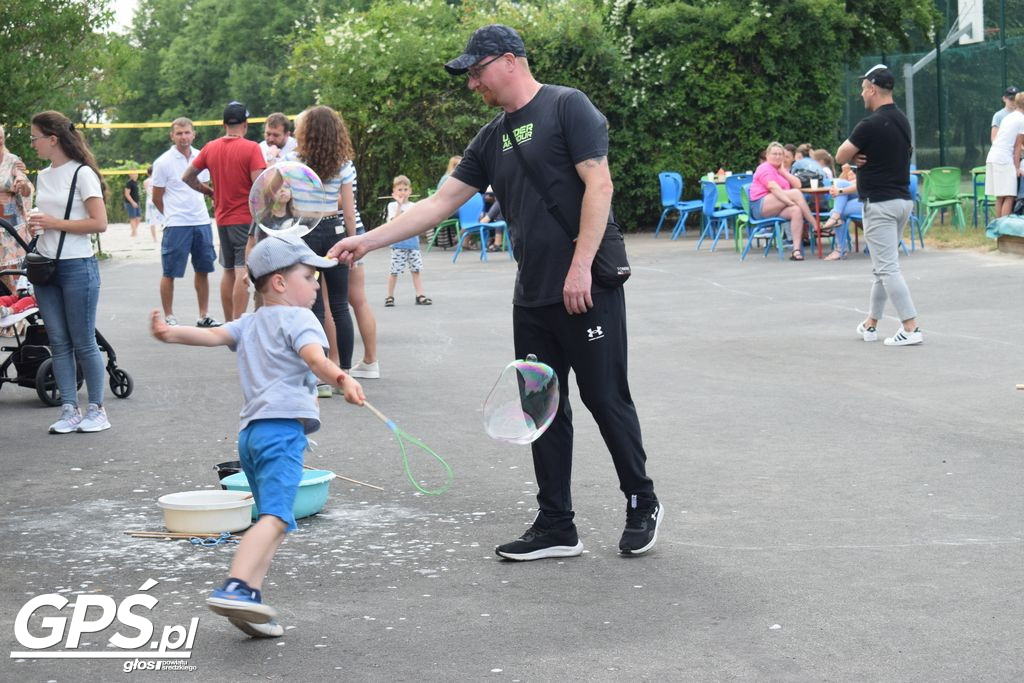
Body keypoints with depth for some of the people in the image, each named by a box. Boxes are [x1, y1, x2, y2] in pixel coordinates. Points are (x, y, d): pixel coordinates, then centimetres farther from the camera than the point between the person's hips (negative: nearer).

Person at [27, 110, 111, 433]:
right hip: (46, 267, 7)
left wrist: (54, 223, -14)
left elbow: (99, 223, -14)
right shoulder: (43, 177, 13)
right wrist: (36, 225, 1)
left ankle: (96, 410, 8)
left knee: (83, 342, -2)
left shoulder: (82, 173, -8)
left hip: (77, 267, -7)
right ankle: (69, 411, 10)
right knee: (59, 343, 5)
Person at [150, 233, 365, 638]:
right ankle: (236, 588, -36)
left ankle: (250, 599, 10)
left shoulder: (250, 324, 26)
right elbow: (314, 357, -17)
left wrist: (171, 334, -3)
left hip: (250, 430, 9)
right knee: (275, 517, -20)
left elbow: (214, 335, 7)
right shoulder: (297, 318, 3)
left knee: (272, 518, 15)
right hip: (284, 426, -9)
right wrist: (341, 379, -34)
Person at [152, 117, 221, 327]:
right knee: (170, 272, 0)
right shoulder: (163, 162, -7)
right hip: (176, 225, -5)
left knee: (203, 270, 9)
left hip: (201, 221, 5)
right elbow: (157, 198, 0)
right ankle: (169, 317, 9)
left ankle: (204, 316, 19)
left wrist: (196, 210, 15)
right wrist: (173, 215, 8)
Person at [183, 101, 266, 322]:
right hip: (246, 218, -6)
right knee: (243, 272, -8)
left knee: (228, 272, 16)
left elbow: (187, 177, 11)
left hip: (222, 218, 6)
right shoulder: (251, 148, -12)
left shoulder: (210, 148, 5)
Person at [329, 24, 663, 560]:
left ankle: (642, 505, 20)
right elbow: (440, 202, 15)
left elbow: (599, 185, -13)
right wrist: (368, 240, 10)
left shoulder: (567, 107, -6)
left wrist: (580, 267, -19)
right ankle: (555, 527, 15)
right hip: (533, 296, 7)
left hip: (588, 289, -7)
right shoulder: (492, 138, 15)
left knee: (605, 398, 1)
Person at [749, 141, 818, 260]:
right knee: (796, 193, -24)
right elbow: (774, 188, -18)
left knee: (796, 211, -26)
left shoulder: (781, 170, 23)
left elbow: (797, 184, 9)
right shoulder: (765, 169, -2)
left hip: (776, 208, 7)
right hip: (761, 206, -7)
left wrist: (783, 171, 4)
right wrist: (791, 201, -26)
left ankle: (796, 249, -32)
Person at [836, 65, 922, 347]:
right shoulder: (902, 120, 11)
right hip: (902, 199, 9)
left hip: (880, 204, -9)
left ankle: (911, 328, -13)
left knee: (888, 268, -8)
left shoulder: (872, 124, -17)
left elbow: (841, 156, -7)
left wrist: (854, 155, 11)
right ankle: (871, 324, 26)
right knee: (882, 266, 16)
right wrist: (859, 156, -1)